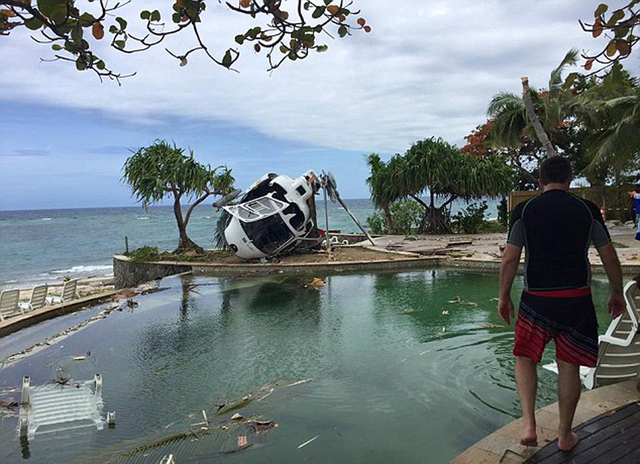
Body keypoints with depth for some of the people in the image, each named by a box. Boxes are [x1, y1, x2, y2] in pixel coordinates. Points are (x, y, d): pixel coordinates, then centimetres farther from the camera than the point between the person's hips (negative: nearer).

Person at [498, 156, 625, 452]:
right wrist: (617, 294, 19)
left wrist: (503, 297, 5)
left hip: (536, 299, -1)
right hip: (577, 298, 1)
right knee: (569, 367, 12)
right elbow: (610, 258, 5)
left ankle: (529, 425, 3)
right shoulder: (587, 210, 1)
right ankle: (565, 435, 26)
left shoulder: (524, 211, -3)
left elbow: (509, 259, -6)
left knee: (525, 358, 15)